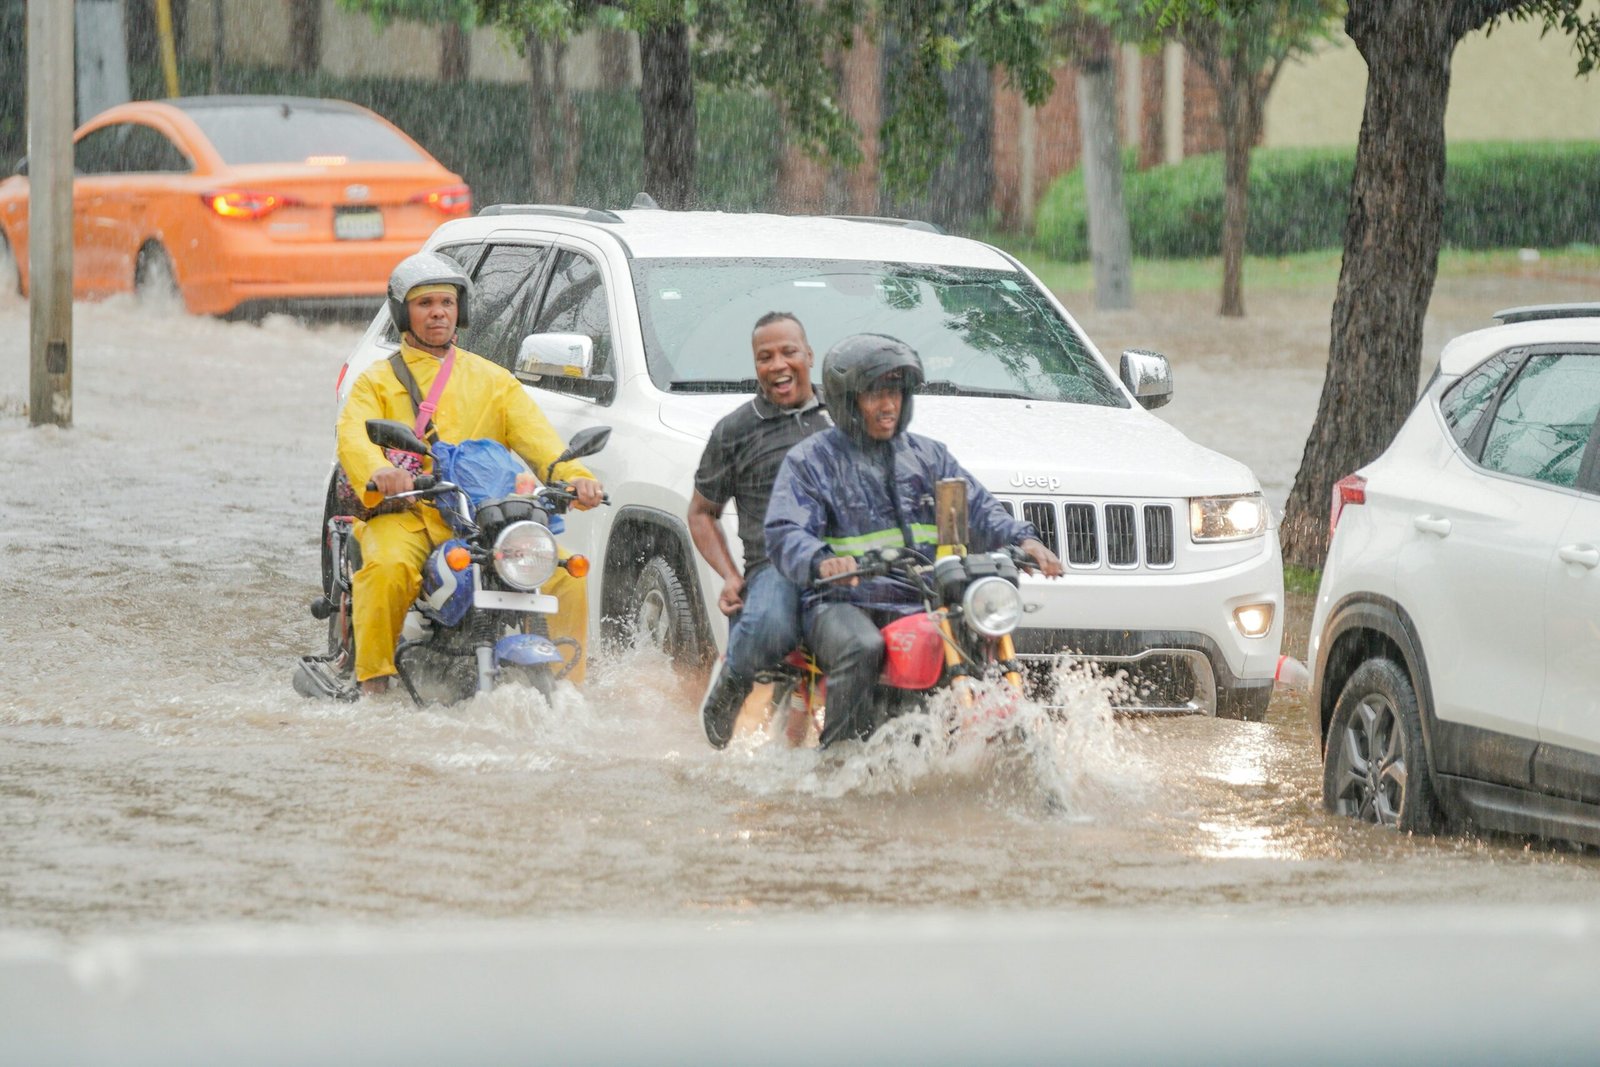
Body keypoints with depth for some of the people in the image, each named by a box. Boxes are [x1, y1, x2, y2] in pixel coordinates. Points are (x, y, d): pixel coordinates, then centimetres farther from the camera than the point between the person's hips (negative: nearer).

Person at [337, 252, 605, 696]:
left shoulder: (493, 380, 23)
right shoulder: (377, 381, 15)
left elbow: (535, 435, 8)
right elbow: (354, 438, -6)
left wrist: (573, 475, -15)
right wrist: (380, 472, -31)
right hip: (404, 514, -3)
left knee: (567, 573, -17)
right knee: (388, 568, -36)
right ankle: (374, 682, -29)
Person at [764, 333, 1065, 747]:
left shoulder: (927, 455, 19)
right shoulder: (810, 461, 4)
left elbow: (976, 511, 12)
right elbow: (785, 535, -9)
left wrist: (1022, 539, -10)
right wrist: (820, 561, -33)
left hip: (921, 605, 4)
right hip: (843, 604, -4)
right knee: (862, 649, -37)